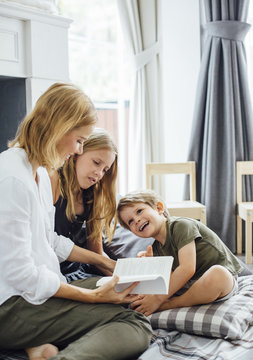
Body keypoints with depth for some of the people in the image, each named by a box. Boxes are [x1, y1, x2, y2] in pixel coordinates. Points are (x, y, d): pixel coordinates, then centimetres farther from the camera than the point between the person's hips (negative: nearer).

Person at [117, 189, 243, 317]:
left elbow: (187, 269, -29)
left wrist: (158, 299, -28)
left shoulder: (181, 225, -19)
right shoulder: (156, 249, 4)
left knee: (216, 274, -43)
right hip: (187, 284, 7)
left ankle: (171, 304, -21)